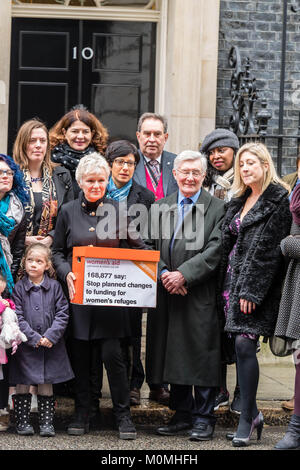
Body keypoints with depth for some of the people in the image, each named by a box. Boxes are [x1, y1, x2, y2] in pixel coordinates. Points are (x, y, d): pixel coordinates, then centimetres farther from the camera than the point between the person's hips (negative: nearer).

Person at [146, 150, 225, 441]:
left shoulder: (217, 208, -1)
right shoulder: (160, 207, 13)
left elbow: (214, 251, -9)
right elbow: (150, 247, 9)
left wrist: (184, 274, -17)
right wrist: (163, 273, -8)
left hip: (200, 296, -4)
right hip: (166, 296, 4)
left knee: (201, 355, -2)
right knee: (173, 356, 10)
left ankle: (203, 418, 8)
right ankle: (182, 414, 21)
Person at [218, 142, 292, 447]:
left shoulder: (279, 200, -7)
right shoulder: (239, 201, 18)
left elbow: (267, 249, -13)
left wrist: (251, 290, -17)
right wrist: (224, 287, 8)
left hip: (257, 284, -7)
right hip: (232, 279, 7)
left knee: (244, 344, -13)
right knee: (240, 346, 5)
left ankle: (247, 418, -8)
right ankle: (252, 413, 14)